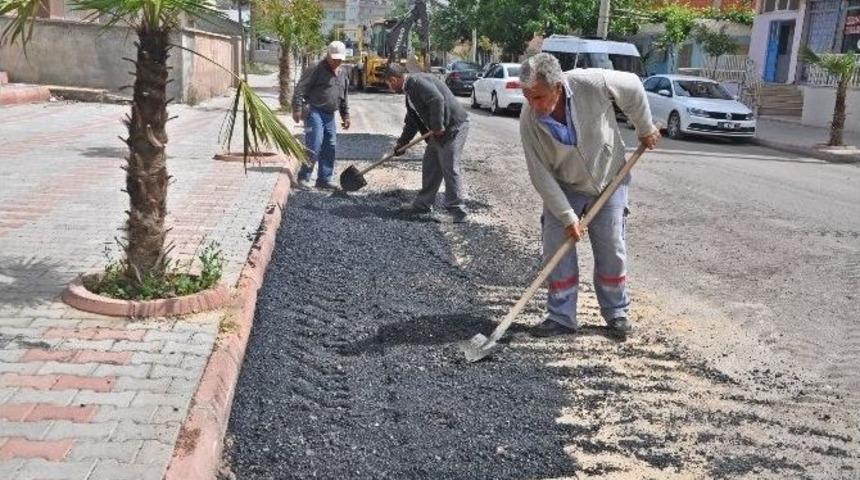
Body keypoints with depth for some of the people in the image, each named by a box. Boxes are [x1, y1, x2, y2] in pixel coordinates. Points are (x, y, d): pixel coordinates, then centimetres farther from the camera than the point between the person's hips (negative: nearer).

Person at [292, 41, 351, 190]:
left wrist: (345, 116, 20)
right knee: (314, 146, -11)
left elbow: (344, 98, 24)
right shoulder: (316, 70, -9)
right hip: (314, 112, -7)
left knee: (329, 147, 7)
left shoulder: (342, 74, 15)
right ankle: (304, 177, 0)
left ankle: (325, 179, 15)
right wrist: (297, 109, -19)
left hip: (329, 115, 8)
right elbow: (300, 89, -12)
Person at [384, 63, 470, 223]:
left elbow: (437, 99, -28)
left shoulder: (417, 81, -14)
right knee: (430, 168, 16)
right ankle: (423, 204, 28)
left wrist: (437, 126, -22)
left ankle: (457, 213, -2)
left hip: (454, 126, -11)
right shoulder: (410, 91, 18)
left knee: (451, 169, -8)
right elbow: (412, 122, 26)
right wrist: (401, 143, 27)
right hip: (439, 131, 11)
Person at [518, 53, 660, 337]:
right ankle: (561, 317, 7)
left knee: (612, 250, 4)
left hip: (609, 179, 0)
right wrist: (568, 217, -22)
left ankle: (616, 313, 21)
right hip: (563, 187, 1)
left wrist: (645, 129, 1)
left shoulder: (592, 84, -29)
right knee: (557, 249, -5)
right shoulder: (529, 121, -25)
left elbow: (633, 87, -8)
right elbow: (541, 176, -20)